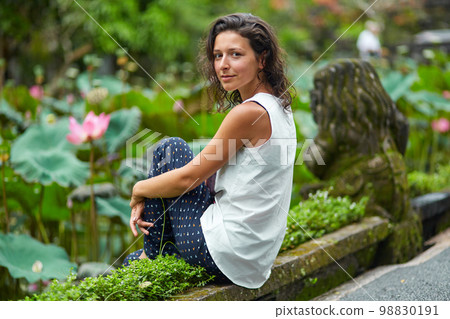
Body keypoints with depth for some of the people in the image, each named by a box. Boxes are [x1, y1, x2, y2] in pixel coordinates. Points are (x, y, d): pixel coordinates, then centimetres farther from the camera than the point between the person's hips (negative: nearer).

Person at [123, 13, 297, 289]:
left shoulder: (250, 112, -21)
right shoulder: (278, 106, 8)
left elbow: (189, 177, -15)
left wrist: (139, 189, 5)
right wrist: (148, 201, 9)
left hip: (228, 253, -9)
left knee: (169, 149, 3)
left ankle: (153, 254, 17)